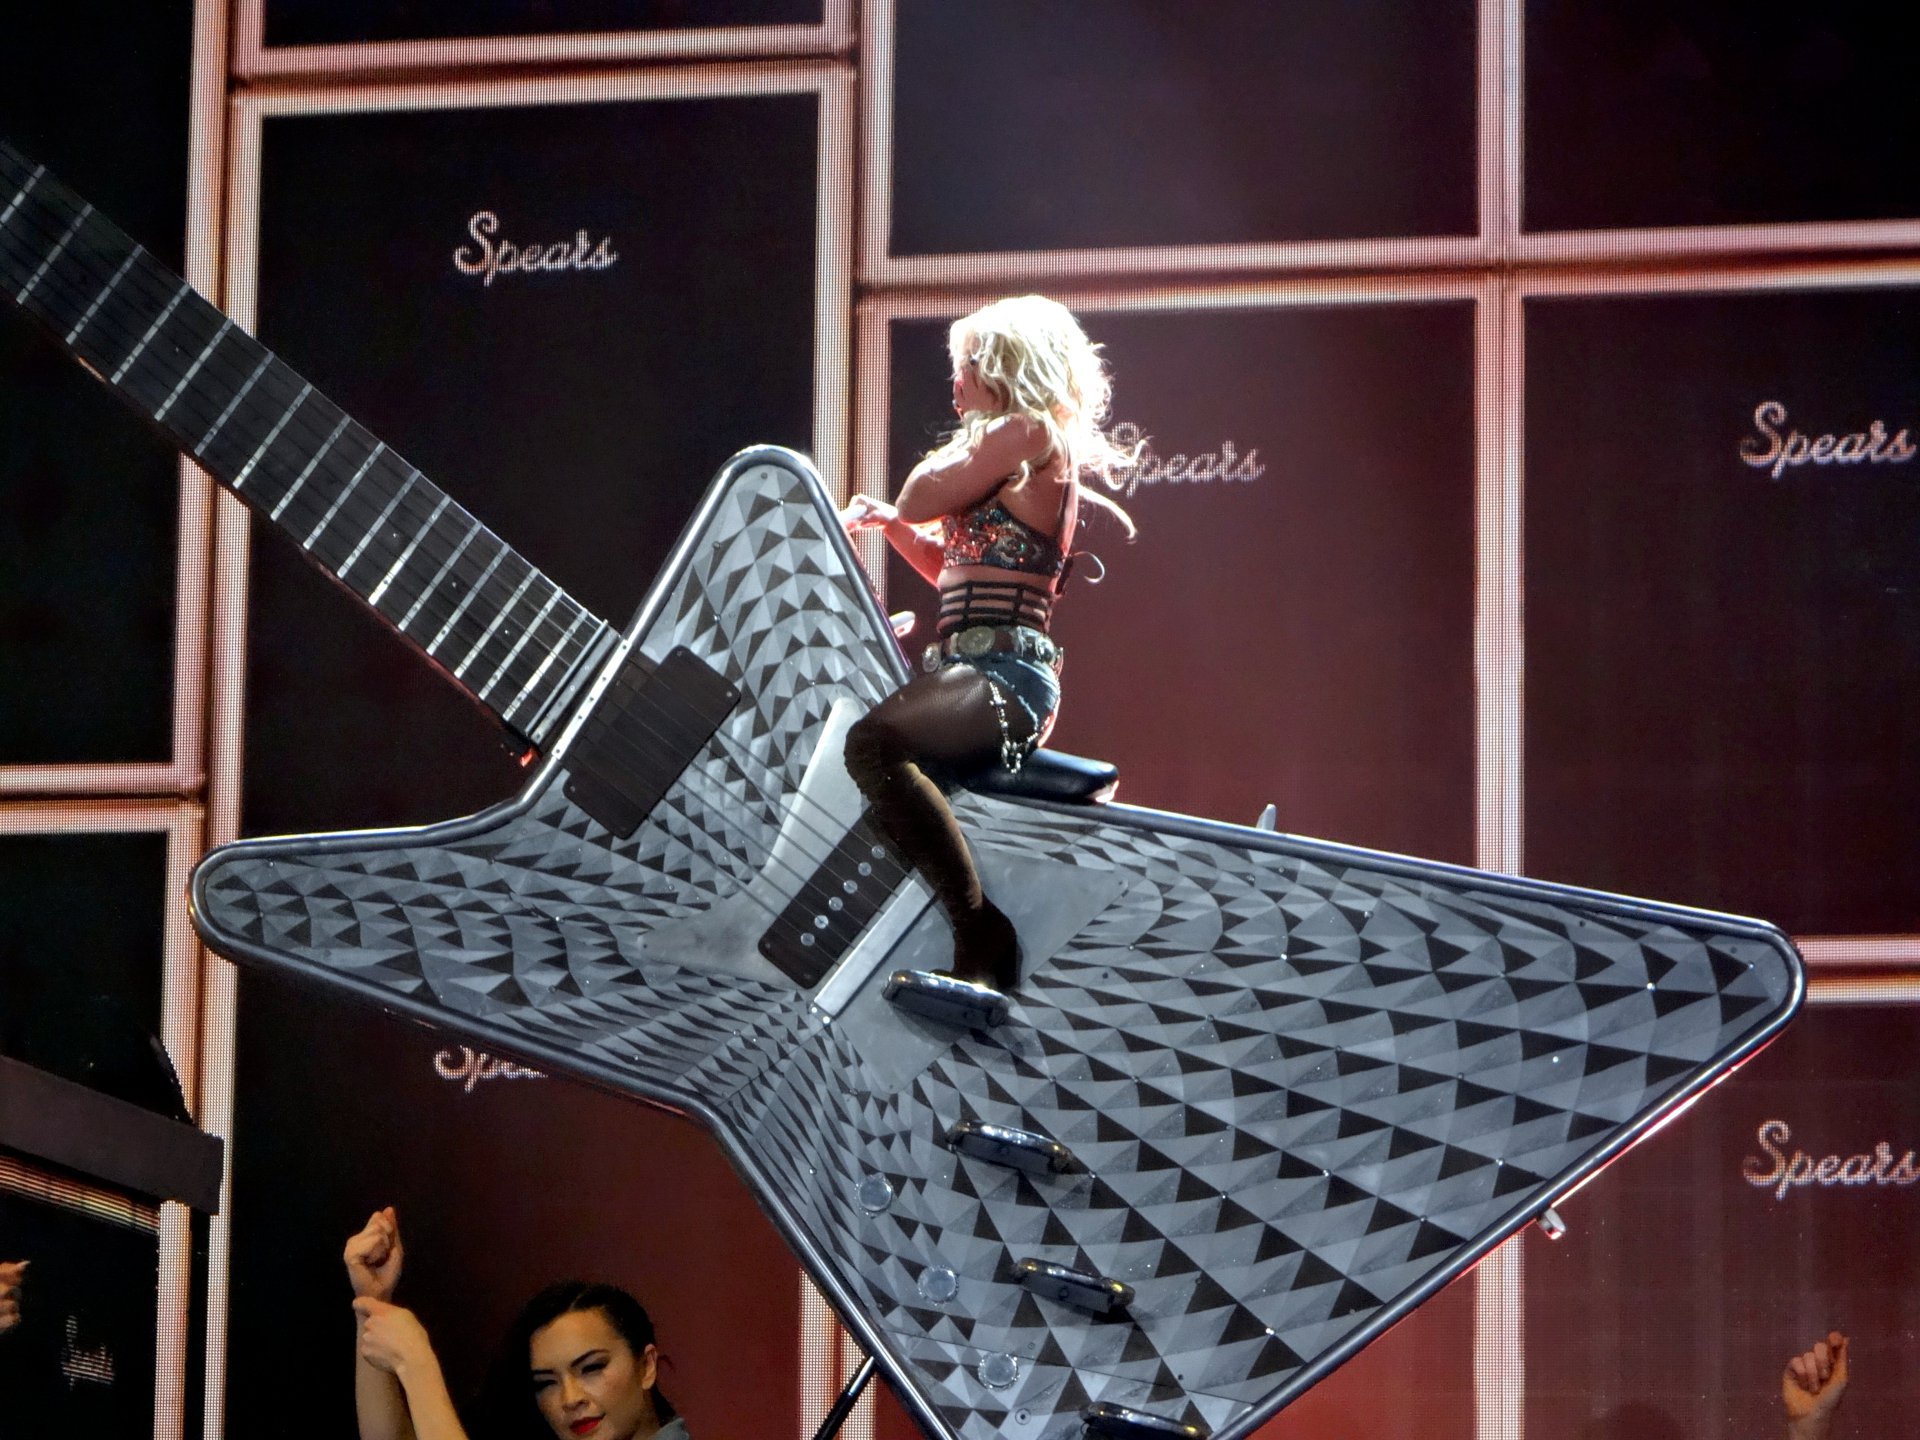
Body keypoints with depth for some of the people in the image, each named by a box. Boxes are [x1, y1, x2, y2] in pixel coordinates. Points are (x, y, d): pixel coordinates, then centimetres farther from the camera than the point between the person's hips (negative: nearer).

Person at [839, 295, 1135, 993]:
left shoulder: (1027, 433, -6)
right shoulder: (1018, 445, 25)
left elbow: (920, 499, -5)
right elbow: (955, 568, 33)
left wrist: (964, 438, 11)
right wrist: (888, 522, 23)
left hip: (1004, 671, -11)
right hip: (968, 666, 11)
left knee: (876, 741, -37)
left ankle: (981, 937, -37)